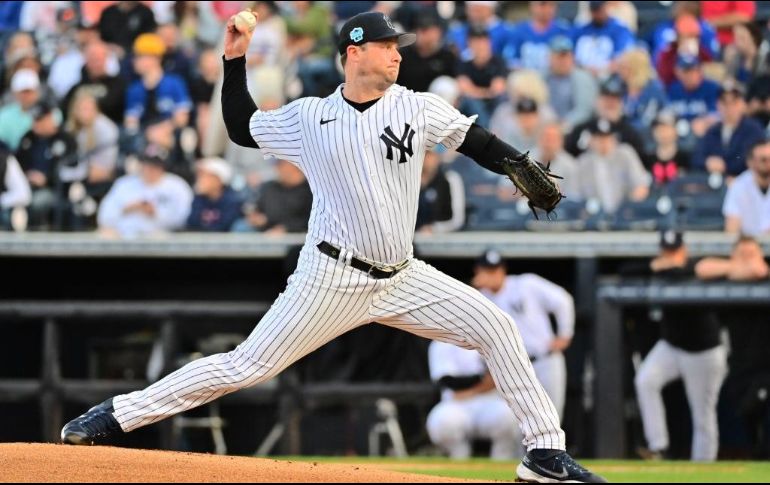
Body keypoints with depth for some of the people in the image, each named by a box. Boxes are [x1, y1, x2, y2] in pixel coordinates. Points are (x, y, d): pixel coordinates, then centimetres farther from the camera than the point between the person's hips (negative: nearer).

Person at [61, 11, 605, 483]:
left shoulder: (418, 108, 0)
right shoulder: (308, 117, 0)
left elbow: (480, 144, -1)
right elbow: (241, 128, 14)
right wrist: (235, 61, 5)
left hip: (404, 279, 3)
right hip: (332, 280, -3)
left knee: (497, 328, -8)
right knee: (246, 367, -7)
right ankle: (118, 414, 0)